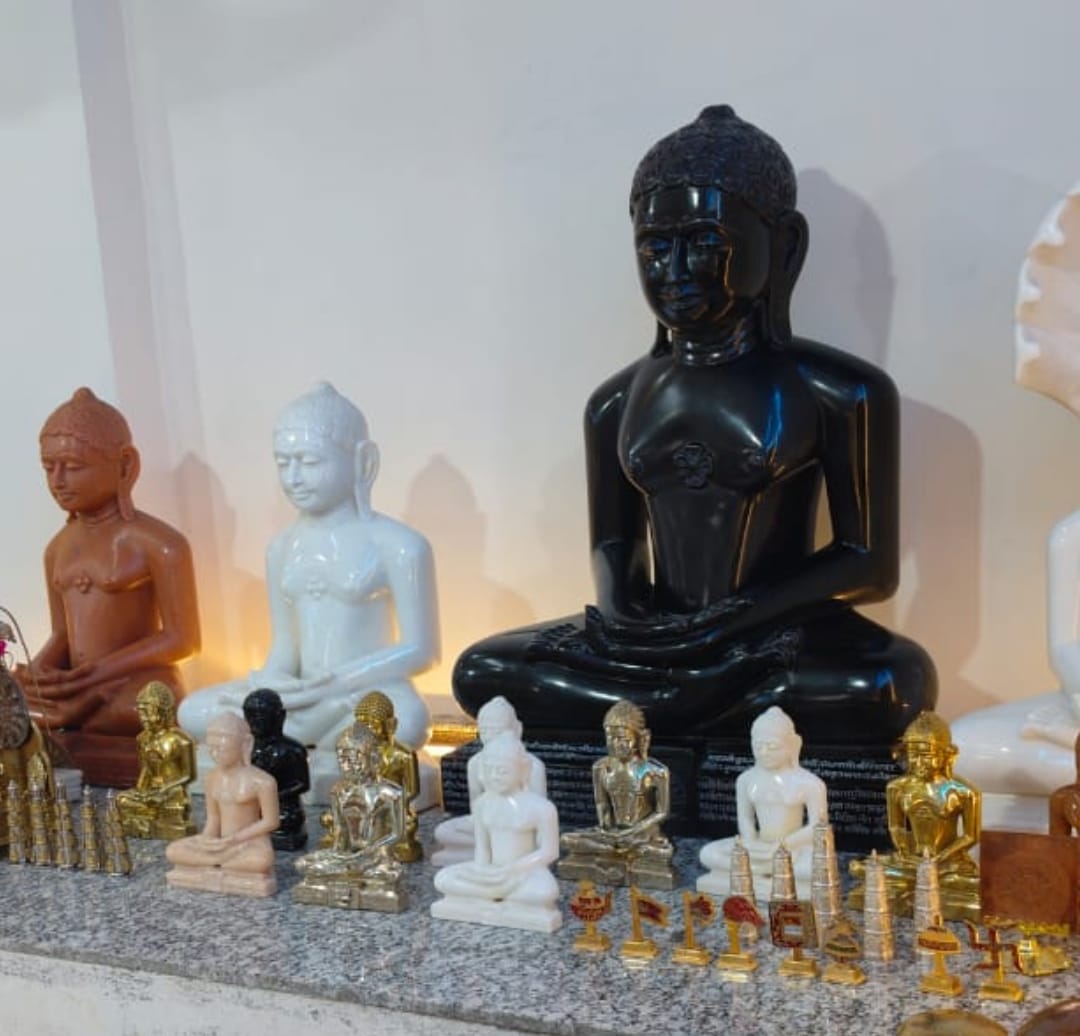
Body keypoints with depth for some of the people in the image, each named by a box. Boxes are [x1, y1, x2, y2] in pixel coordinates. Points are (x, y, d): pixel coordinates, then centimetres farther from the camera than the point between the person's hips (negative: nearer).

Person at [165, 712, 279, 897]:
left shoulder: (261, 782, -15)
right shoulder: (213, 778, 4)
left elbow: (270, 822, -13)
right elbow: (213, 819, 8)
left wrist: (233, 840, -18)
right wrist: (208, 840, -15)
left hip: (251, 842, -6)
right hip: (221, 842, 6)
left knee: (261, 860, -39)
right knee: (173, 851, -11)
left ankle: (208, 862, -16)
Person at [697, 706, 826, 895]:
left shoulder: (808, 783, -10)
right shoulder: (746, 779, 4)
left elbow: (817, 826, -10)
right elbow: (745, 817, 9)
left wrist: (783, 845, -19)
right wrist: (751, 842, -13)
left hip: (795, 849, -4)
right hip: (759, 846, 4)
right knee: (709, 854, -17)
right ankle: (767, 870, -18)